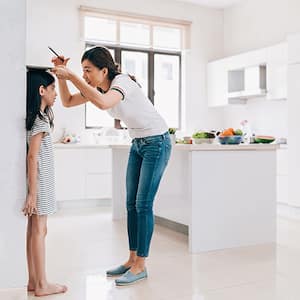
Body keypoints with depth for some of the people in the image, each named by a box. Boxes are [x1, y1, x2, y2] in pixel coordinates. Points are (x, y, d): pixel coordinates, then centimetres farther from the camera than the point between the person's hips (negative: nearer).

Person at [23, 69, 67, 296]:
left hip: (39, 180, 9)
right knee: (39, 231, -3)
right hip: (39, 181, -9)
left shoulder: (35, 116, 11)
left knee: (33, 230, 11)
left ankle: (33, 281, 19)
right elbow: (32, 157, -20)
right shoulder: (40, 120, -15)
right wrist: (32, 193, -21)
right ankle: (42, 285, 6)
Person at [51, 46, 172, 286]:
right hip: (138, 143, 9)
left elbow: (103, 103, -45)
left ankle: (140, 266, 1)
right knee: (132, 203, 8)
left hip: (157, 142, -9)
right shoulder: (101, 88, 2)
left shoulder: (122, 82, -23)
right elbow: (67, 101, 5)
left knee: (143, 204, -8)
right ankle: (132, 259, 17)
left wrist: (71, 76, -39)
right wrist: (62, 75, -9)